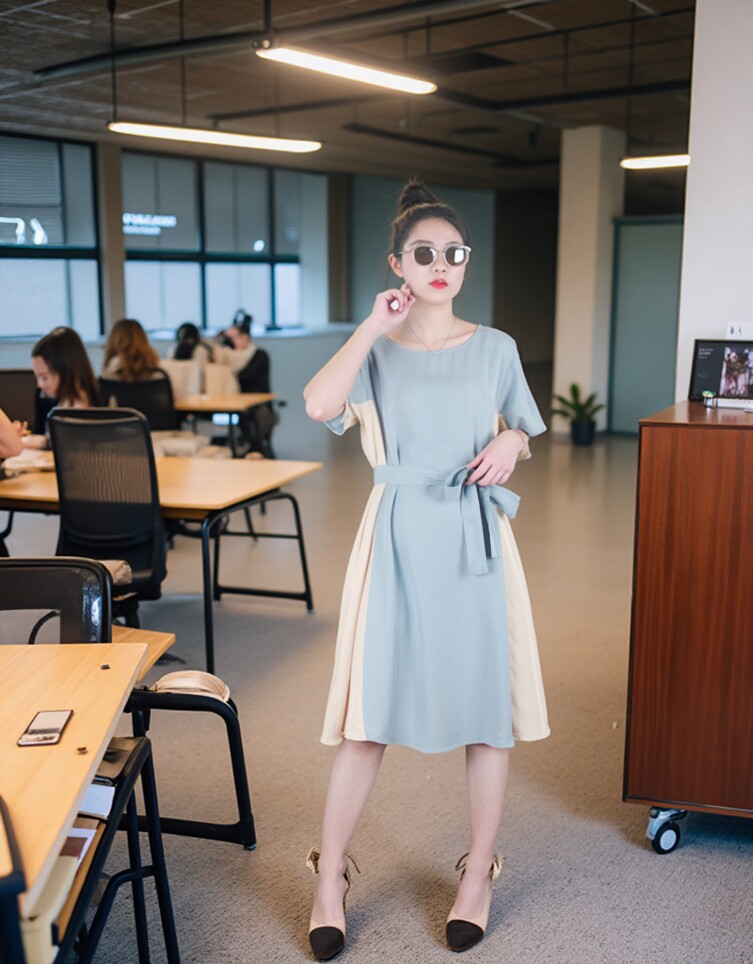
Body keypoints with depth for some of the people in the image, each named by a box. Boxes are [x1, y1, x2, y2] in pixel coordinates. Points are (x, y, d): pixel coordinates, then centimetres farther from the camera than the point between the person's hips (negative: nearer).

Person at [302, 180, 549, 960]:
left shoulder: (495, 348, 6)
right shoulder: (374, 349, 2)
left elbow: (523, 431, 17)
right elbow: (320, 405, -19)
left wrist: (509, 443, -5)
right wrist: (375, 326, -14)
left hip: (475, 538, 2)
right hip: (398, 536, -1)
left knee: (488, 703, 7)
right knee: (371, 709, 3)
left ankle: (479, 872, 26)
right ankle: (329, 876, 21)